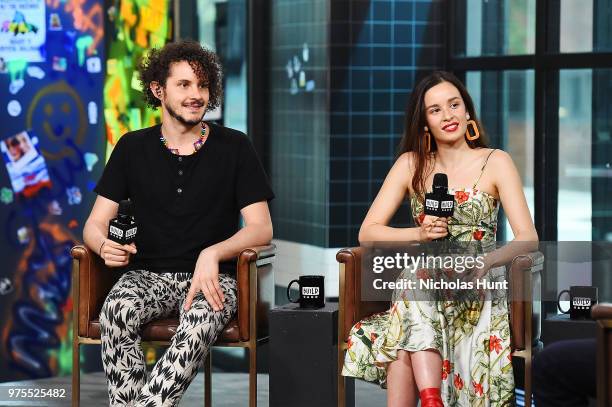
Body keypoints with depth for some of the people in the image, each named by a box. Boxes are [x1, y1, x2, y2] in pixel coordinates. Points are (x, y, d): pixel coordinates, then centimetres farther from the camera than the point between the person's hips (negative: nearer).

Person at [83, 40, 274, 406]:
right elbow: (95, 224, 9)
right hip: (147, 275, 2)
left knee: (202, 318, -37)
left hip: (213, 276, -1)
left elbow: (261, 228, 0)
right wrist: (105, 246, -17)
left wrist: (212, 255, -19)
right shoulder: (133, 148, 11)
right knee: (117, 311, -34)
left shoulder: (234, 147, 5)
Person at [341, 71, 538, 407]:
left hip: (478, 289, -2)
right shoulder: (411, 164, 9)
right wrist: (420, 234, -15)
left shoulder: (495, 163, 2)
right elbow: (367, 232, 4)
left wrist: (487, 260, -28)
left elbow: (528, 238, -8)